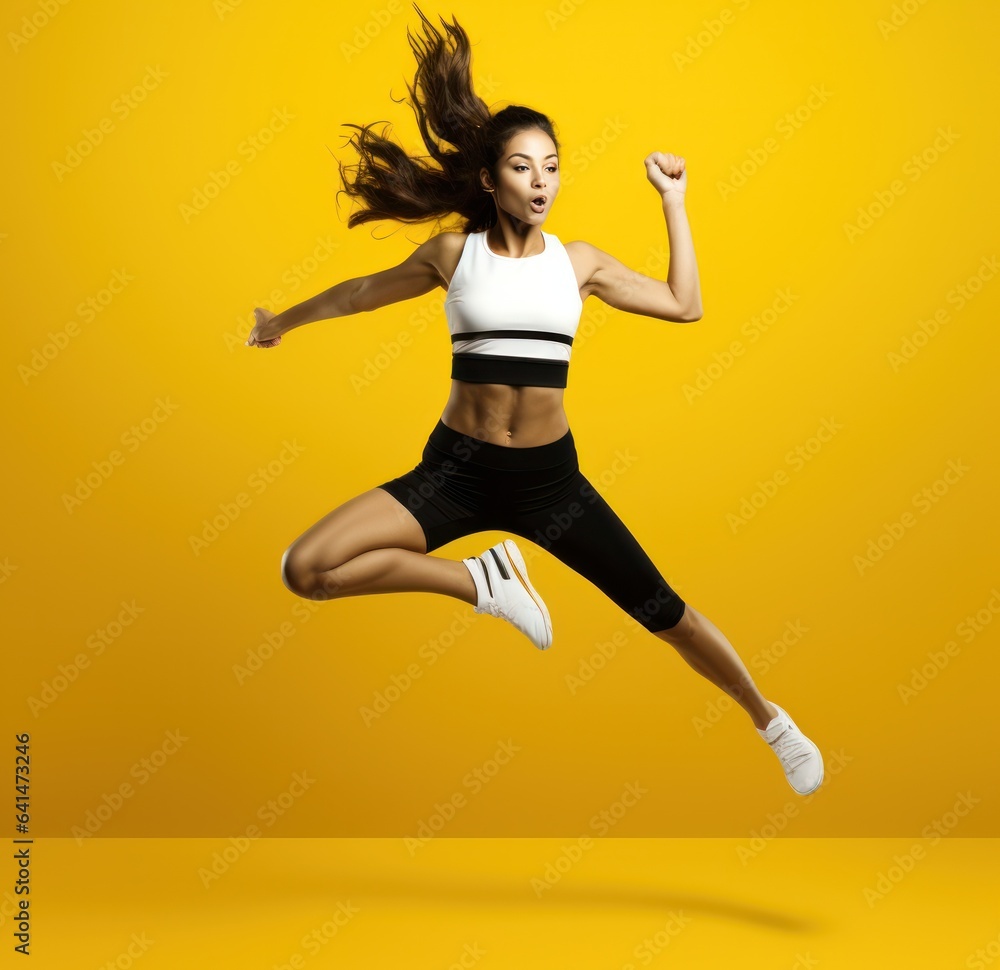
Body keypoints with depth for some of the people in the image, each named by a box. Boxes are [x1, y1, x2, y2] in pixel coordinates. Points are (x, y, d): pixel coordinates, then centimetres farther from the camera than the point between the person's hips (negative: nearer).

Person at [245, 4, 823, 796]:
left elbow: (685, 306, 11)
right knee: (305, 570, -21)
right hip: (457, 469, 0)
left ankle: (772, 722, 27)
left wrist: (674, 203, 8)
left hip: (551, 476, 1)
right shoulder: (453, 252, 2)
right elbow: (363, 292, 19)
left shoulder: (579, 261, 6)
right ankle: (481, 581, -4)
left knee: (664, 611, 2)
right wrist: (284, 321, 33)